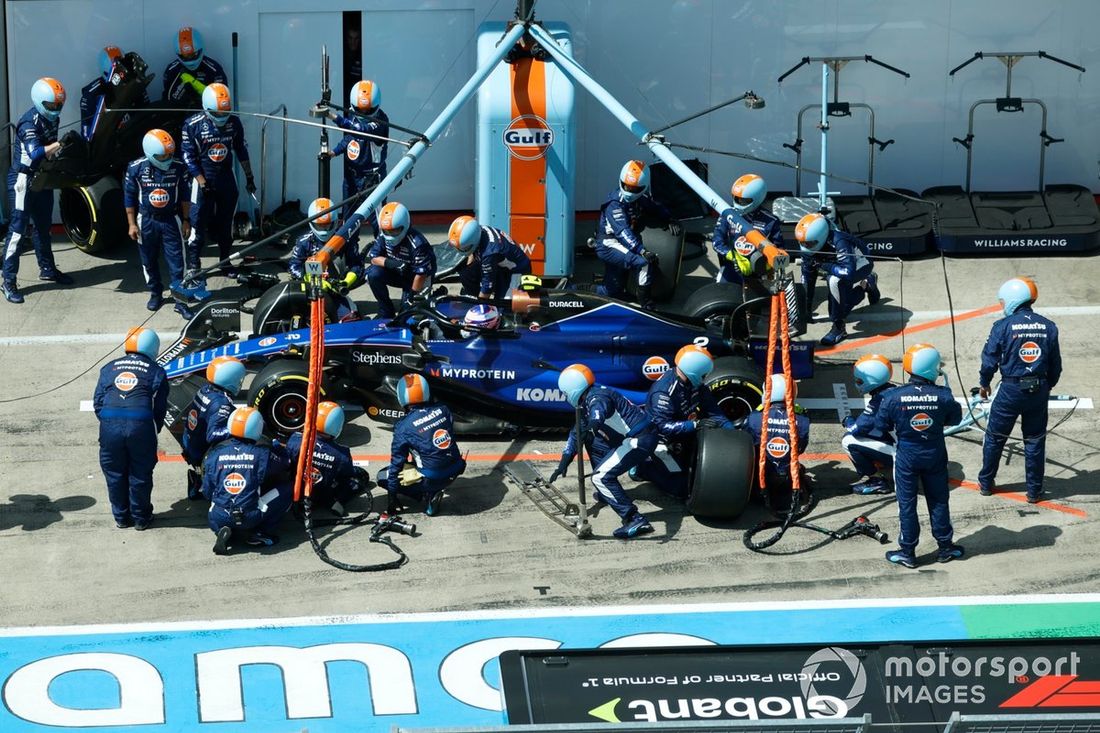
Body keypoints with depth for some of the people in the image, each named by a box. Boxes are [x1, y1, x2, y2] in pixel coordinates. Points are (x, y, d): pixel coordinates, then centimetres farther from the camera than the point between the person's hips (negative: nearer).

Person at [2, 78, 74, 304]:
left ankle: (47, 269, 36)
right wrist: (58, 144, -46)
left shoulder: (52, 119, 4)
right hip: (23, 180, -9)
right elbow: (35, 153, -38)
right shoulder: (29, 122, -23)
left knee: (44, 226, 21)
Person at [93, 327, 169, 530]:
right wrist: (156, 429, 20)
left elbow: (98, 402, 13)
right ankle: (141, 518, 22)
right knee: (140, 474, 11)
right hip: (141, 425, -2)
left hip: (110, 424, 2)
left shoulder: (109, 368, 18)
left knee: (115, 474, 16)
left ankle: (121, 517, 26)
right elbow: (160, 407, 7)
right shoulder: (155, 371, 11)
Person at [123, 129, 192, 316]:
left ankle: (180, 300, 4)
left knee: (177, 262, -2)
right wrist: (132, 224, -3)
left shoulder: (178, 167, -9)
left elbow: (184, 195, 2)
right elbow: (129, 197, -2)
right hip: (146, 221, 0)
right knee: (149, 261, 12)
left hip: (171, 220, 0)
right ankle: (155, 294, 31)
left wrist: (186, 220, 2)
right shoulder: (136, 169, -12)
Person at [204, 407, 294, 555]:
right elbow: (286, 462, 16)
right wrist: (276, 447, 37)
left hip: (218, 520, 3)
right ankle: (261, 534, 7)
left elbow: (207, 492, 10)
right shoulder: (262, 454, -4)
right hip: (250, 519, -3)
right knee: (287, 488, 10)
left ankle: (225, 533, 6)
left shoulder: (214, 454, 3)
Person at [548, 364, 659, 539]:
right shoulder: (587, 403, 17)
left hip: (641, 439, -10)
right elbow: (577, 433, 26)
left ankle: (636, 521, -26)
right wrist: (564, 462, 23)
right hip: (631, 438, 10)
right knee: (591, 439, 25)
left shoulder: (596, 397, -15)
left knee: (601, 477, -18)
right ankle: (607, 492, 29)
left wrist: (594, 424, -62)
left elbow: (599, 408, -41)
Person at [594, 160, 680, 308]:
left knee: (612, 293, 15)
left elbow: (656, 208, 19)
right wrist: (643, 251, -44)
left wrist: (670, 220, -3)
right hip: (608, 245, -9)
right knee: (645, 262, -27)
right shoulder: (615, 203, -23)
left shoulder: (640, 199, 3)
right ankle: (646, 304, -16)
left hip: (623, 243, 9)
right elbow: (622, 230, -34)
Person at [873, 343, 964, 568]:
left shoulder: (893, 397, -18)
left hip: (906, 456, -1)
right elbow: (955, 418, 0)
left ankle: (907, 551, 15)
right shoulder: (943, 396, -16)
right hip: (935, 456, 1)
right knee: (938, 500, 16)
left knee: (907, 503, 9)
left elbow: (881, 426, -8)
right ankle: (945, 546, 25)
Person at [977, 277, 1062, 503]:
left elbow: (989, 360, -8)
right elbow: (1056, 364, 5)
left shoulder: (1003, 326, -12)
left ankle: (986, 483, 26)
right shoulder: (1048, 327, -1)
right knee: (1035, 441, 13)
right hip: (1039, 391, 3)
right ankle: (1034, 491, 17)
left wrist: (984, 383, 10)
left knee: (995, 438, 15)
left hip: (1011, 390, -3)